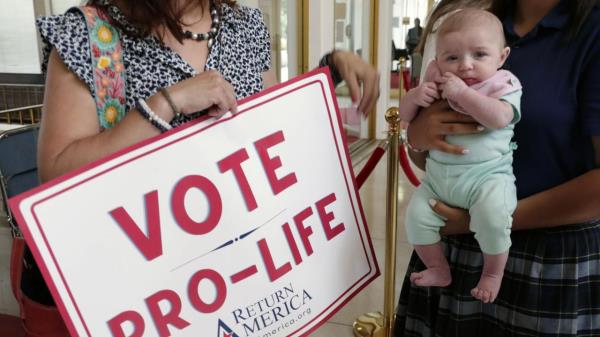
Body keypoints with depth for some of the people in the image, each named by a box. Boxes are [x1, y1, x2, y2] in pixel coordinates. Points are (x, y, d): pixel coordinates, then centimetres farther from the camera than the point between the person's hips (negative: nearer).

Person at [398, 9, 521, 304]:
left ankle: (493, 273, 0)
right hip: (438, 178, 5)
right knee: (416, 214, -11)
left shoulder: (504, 87, -5)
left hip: (487, 175, -4)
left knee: (492, 215, -29)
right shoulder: (437, 85, 8)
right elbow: (405, 115, 12)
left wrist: (462, 93, -27)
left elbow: (498, 118, -26)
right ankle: (438, 270, 14)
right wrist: (415, 96, -10)